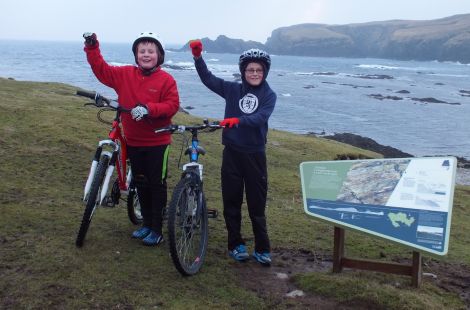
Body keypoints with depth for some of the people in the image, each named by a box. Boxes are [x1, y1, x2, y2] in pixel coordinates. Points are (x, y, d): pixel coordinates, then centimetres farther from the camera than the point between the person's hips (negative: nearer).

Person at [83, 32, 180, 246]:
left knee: (157, 185, 3)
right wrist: (92, 48, -4)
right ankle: (147, 223, 31)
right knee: (141, 183, 15)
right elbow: (101, 69, 7)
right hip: (133, 141, 5)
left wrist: (148, 108, -28)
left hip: (157, 142, -5)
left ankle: (157, 230, 15)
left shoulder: (166, 80, -9)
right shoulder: (125, 74, 3)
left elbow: (172, 105, -16)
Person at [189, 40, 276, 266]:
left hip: (255, 154, -1)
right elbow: (208, 78, 0)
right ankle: (236, 244, 21)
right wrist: (198, 57, -15)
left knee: (257, 204, 4)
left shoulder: (269, 95, -1)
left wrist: (237, 120, -35)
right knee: (231, 201, 8)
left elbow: (261, 117, -18)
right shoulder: (232, 89, 5)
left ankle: (262, 249, 15)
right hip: (232, 152, 2)